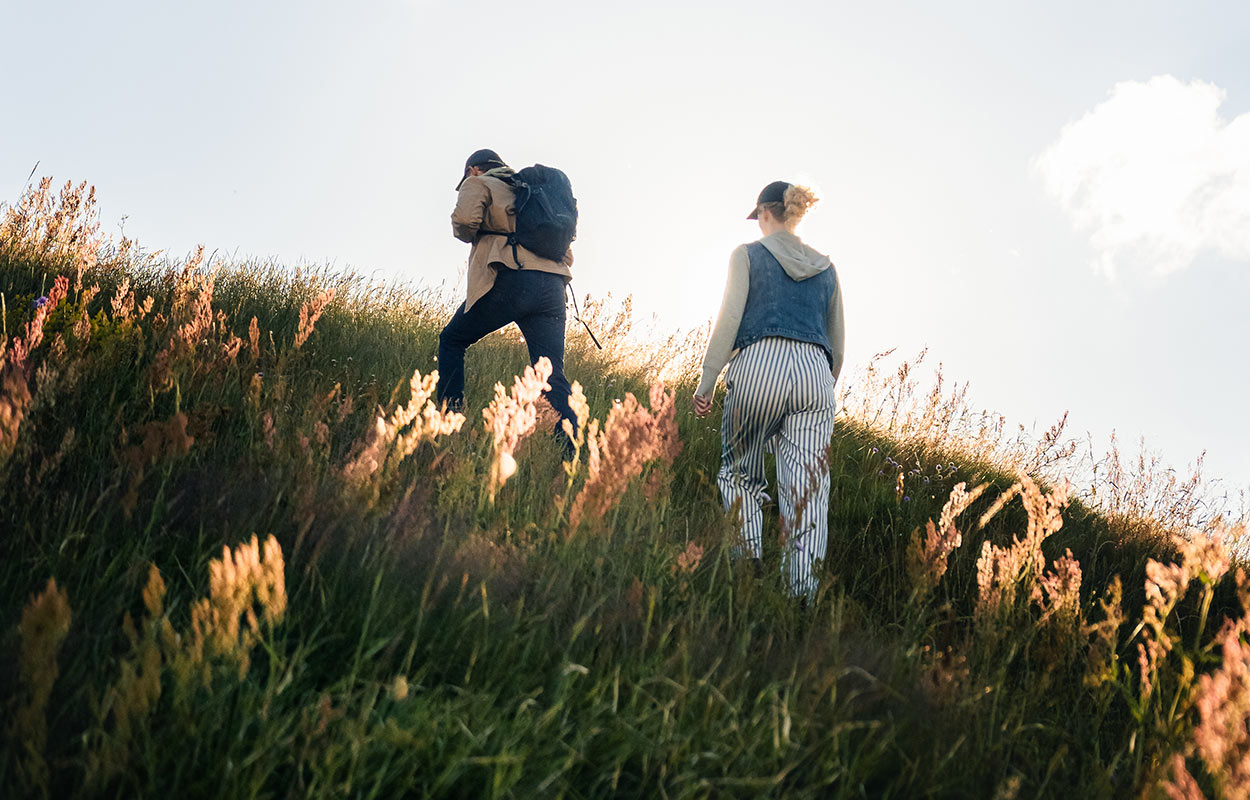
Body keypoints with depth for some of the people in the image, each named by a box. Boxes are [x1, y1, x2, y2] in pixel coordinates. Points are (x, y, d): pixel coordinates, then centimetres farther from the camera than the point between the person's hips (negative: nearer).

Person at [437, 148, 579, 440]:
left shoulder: (479, 183, 16)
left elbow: (465, 219, -6)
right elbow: (566, 254, 28)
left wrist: (474, 237, 14)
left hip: (511, 280, -5)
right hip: (553, 289, 5)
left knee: (452, 340, 16)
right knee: (552, 375, -1)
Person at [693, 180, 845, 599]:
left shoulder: (748, 255, 10)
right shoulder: (825, 268, 22)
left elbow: (728, 320, 0)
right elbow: (837, 342, 24)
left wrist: (707, 381, 3)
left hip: (758, 366, -3)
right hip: (814, 374, 3)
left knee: (739, 472, 15)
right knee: (807, 486, -2)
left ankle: (749, 557, 1)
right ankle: (802, 591, -8)